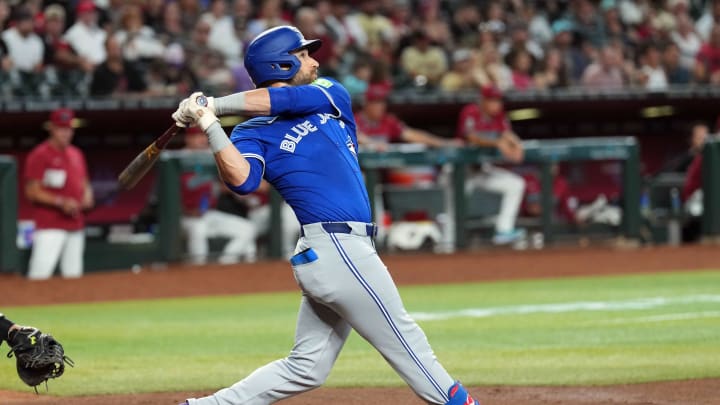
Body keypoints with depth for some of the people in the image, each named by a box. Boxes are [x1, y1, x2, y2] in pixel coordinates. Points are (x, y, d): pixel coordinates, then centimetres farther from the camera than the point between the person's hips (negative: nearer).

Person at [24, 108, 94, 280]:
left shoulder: (76, 154, 15)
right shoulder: (39, 155, -8)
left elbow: (84, 182, 25)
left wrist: (87, 196, 2)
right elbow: (32, 192, -11)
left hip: (76, 225, 7)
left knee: (73, 275, 10)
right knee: (40, 274, -16)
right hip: (49, 226, -7)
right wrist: (60, 202, -20)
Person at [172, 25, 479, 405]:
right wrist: (210, 124, -27)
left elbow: (290, 98, -4)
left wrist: (216, 104, -8)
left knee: (305, 368, 9)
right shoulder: (255, 133, -1)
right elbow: (241, 180, -21)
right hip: (339, 249, -8)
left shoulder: (330, 96, 17)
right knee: (405, 342, -2)